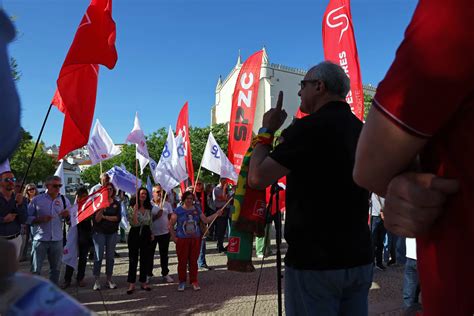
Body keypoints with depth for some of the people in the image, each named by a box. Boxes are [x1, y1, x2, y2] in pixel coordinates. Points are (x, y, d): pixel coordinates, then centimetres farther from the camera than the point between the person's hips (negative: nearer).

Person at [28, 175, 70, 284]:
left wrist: (67, 215, -13)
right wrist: (40, 219, -19)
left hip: (57, 240, 3)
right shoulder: (37, 200, -3)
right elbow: (27, 217, -3)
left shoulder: (64, 200, 4)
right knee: (36, 269, 6)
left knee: (56, 268, 14)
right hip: (40, 239, -3)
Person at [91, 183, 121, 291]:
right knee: (98, 256, -1)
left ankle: (109, 280, 17)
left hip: (112, 232, 2)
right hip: (99, 232, -2)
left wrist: (105, 217, -11)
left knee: (110, 257, 7)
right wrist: (102, 208, -23)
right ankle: (96, 281, 9)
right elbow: (96, 219, -11)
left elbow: (118, 218, -6)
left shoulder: (116, 204, 5)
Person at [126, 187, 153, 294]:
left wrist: (151, 234, 9)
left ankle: (143, 282, 19)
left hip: (146, 234, 4)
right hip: (135, 234, -4)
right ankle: (131, 284, 8)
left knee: (145, 259, 8)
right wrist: (135, 210, -26)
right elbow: (134, 223, -17)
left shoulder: (149, 208, 7)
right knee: (133, 259, 1)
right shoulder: (132, 207, -7)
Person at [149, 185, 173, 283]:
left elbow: (171, 217, 10)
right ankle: (148, 274, 19)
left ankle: (165, 274, 21)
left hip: (164, 233, 3)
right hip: (152, 233, -2)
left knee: (164, 255, 11)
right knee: (150, 255, 8)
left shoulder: (167, 204, 5)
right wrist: (156, 216, -20)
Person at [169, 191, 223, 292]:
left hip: (195, 239, 2)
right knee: (182, 261, 3)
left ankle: (194, 281, 19)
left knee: (193, 261, 7)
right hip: (182, 239, -2)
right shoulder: (178, 210, -3)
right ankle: (182, 282, 18)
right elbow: (171, 225, 0)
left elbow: (205, 220, 7)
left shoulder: (197, 209, 7)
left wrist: (216, 214, -1)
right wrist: (174, 237, -5)